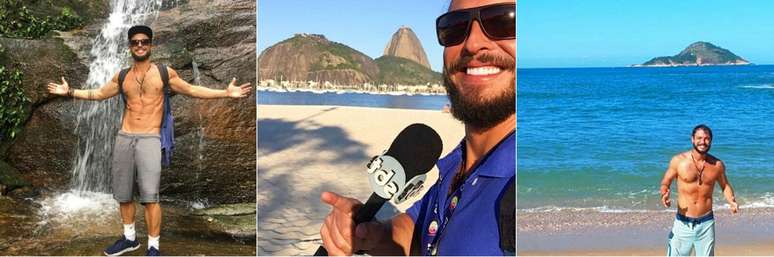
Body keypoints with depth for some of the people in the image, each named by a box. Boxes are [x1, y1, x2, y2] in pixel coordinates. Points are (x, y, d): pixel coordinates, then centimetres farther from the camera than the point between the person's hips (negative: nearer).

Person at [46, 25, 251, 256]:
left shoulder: (164, 73, 3)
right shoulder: (122, 77, 12)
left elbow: (191, 90, 8)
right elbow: (99, 94, 24)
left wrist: (226, 92, 0)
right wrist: (70, 92, 20)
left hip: (149, 139, -4)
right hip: (124, 139, 4)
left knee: (150, 196, -13)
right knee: (123, 195, 10)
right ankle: (129, 238, 28)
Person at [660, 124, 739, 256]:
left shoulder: (717, 165, 0)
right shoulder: (678, 161, -7)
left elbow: (725, 186, 15)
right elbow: (665, 183, 1)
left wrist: (731, 201, -4)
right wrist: (664, 194, -21)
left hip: (706, 224, 2)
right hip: (683, 224, -2)